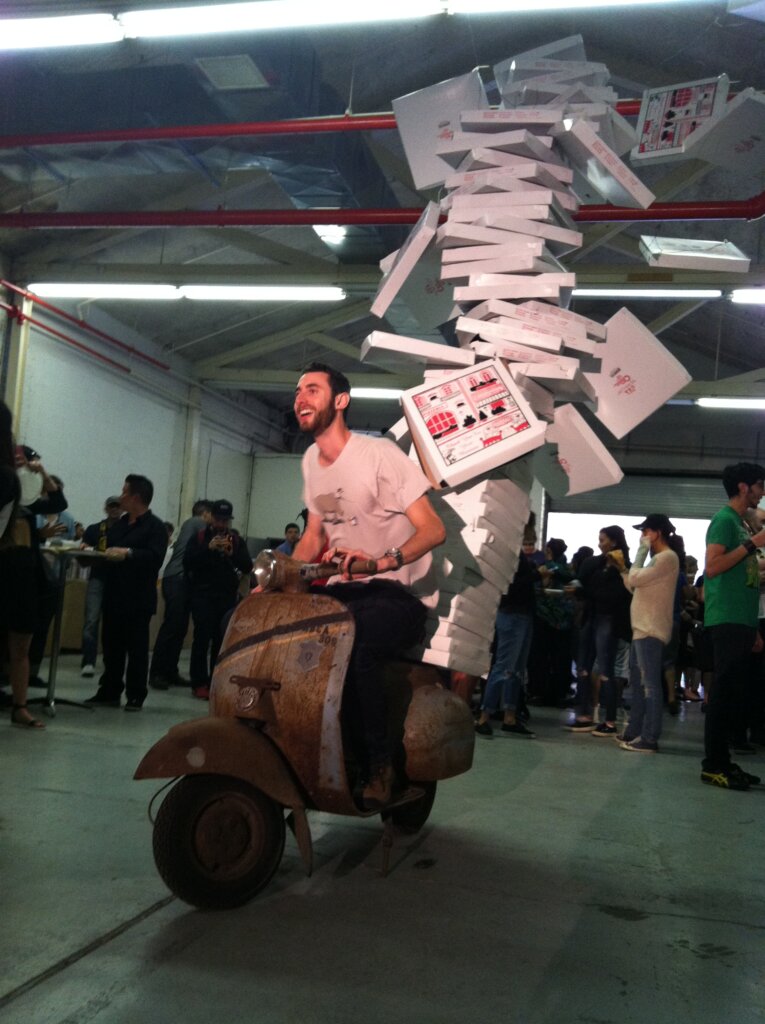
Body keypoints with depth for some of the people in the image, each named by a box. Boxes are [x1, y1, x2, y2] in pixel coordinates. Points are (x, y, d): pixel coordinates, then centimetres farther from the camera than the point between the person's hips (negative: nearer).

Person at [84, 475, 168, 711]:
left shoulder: (156, 526, -8)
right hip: (114, 595, 7)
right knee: (111, 646, 11)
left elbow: (155, 557, -21)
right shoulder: (119, 524, 16)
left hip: (138, 599, -7)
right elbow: (108, 549, 17)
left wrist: (128, 553, -30)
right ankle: (109, 692, 20)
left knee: (137, 648, 2)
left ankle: (135, 696, 10)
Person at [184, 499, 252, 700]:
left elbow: (247, 566, 0)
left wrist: (232, 553, -17)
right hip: (203, 595, -2)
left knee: (221, 640, 2)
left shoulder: (236, 540, 10)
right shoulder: (199, 537, 4)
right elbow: (187, 561, -8)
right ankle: (199, 683, -2)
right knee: (202, 638, -6)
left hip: (227, 596, 2)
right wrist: (209, 548, -18)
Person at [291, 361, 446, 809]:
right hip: (344, 589, 8)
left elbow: (434, 528, -19)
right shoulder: (312, 461, 12)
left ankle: (380, 764, -14)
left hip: (399, 593, -7)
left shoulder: (379, 454, -13)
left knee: (352, 650, -34)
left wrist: (382, 560, -37)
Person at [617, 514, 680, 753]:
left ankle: (649, 739, -9)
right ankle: (634, 732, 21)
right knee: (638, 683, 14)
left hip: (650, 630, -11)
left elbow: (636, 579, -16)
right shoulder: (658, 559, 21)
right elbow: (636, 587, 22)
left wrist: (642, 551, -7)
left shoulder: (667, 557, -10)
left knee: (649, 684, -10)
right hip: (642, 628, 11)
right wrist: (622, 569, 15)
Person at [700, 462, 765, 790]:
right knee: (723, 692, -8)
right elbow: (712, 567, -19)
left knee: (732, 693, 10)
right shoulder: (725, 520, -7)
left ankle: (722, 761, 16)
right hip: (728, 620, -9)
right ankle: (713, 766, -4)